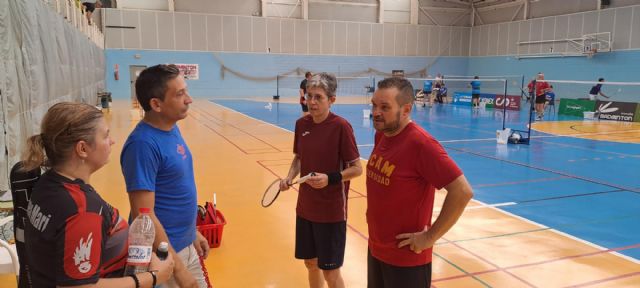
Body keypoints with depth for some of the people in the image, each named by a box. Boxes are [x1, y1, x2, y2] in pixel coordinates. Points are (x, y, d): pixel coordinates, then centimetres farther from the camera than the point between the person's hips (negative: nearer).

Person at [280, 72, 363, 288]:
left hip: (331, 211, -5)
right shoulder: (301, 124, 1)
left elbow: (357, 168, -13)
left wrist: (330, 178, -27)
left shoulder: (341, 126, -16)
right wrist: (289, 177, -4)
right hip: (305, 208, 6)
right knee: (310, 263, 19)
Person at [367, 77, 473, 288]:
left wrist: (430, 237, -19)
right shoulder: (381, 135, 1)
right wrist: (374, 213, 7)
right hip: (375, 249, 7)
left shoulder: (421, 144, -23)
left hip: (407, 258, -7)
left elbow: (462, 192, -24)